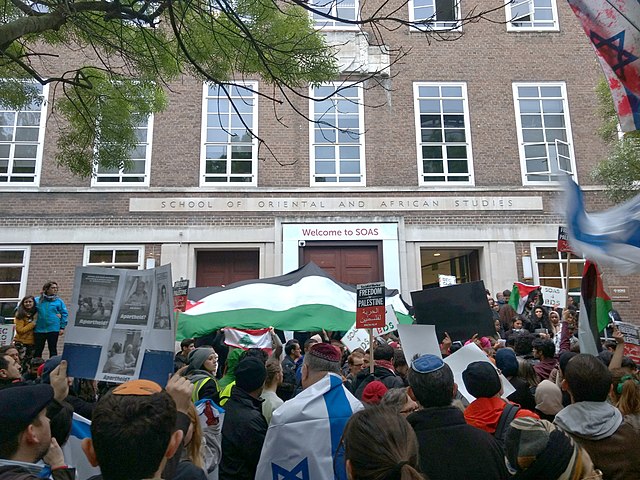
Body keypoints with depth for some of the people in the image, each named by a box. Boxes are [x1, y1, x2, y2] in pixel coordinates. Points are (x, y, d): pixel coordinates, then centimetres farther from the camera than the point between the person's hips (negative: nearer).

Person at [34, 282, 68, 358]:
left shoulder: (59, 301, 2)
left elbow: (64, 314, 1)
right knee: (37, 351, 10)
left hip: (53, 330, -2)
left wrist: (62, 327, -4)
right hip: (39, 329, 2)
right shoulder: (38, 300, 6)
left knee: (53, 350, 4)